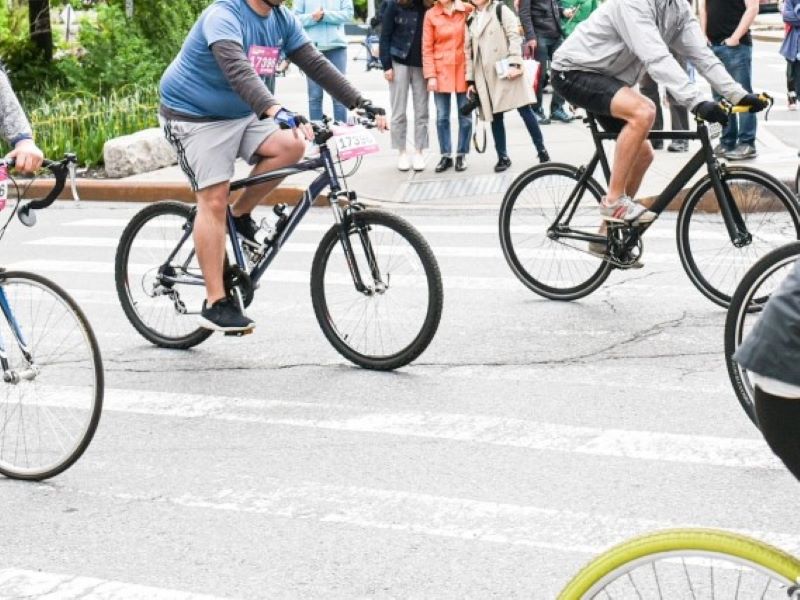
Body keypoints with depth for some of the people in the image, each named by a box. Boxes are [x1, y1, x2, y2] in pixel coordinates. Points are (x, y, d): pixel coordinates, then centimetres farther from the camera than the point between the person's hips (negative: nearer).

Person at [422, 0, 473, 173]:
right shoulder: (431, 15, -1)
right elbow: (427, 48, -1)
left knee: (465, 116, 5)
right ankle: (446, 155, 13)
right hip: (441, 71, 0)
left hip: (463, 69, 0)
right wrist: (430, 75, -8)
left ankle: (461, 154, 15)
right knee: (442, 117, 3)